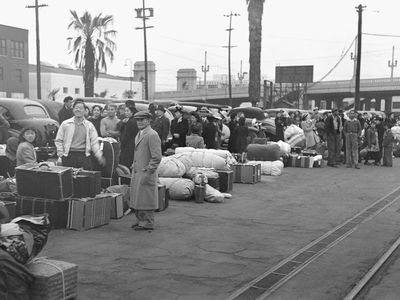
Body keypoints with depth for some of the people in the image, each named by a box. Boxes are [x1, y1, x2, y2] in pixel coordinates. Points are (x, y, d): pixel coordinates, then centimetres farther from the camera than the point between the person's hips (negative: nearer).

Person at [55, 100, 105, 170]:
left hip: (84, 156, 1)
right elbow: (58, 141, 10)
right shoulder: (65, 124, 7)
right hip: (68, 156, -1)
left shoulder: (89, 125, 11)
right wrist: (60, 154, 1)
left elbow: (94, 142, 9)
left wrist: (99, 156, 1)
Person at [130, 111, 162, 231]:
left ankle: (148, 223, 5)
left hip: (146, 173, -9)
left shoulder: (152, 135, -12)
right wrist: (134, 168, 17)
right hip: (136, 173, 9)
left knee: (146, 199, -4)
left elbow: (156, 157, -18)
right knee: (137, 198, 13)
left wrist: (148, 173, -19)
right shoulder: (139, 135, 18)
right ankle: (140, 220, 24)